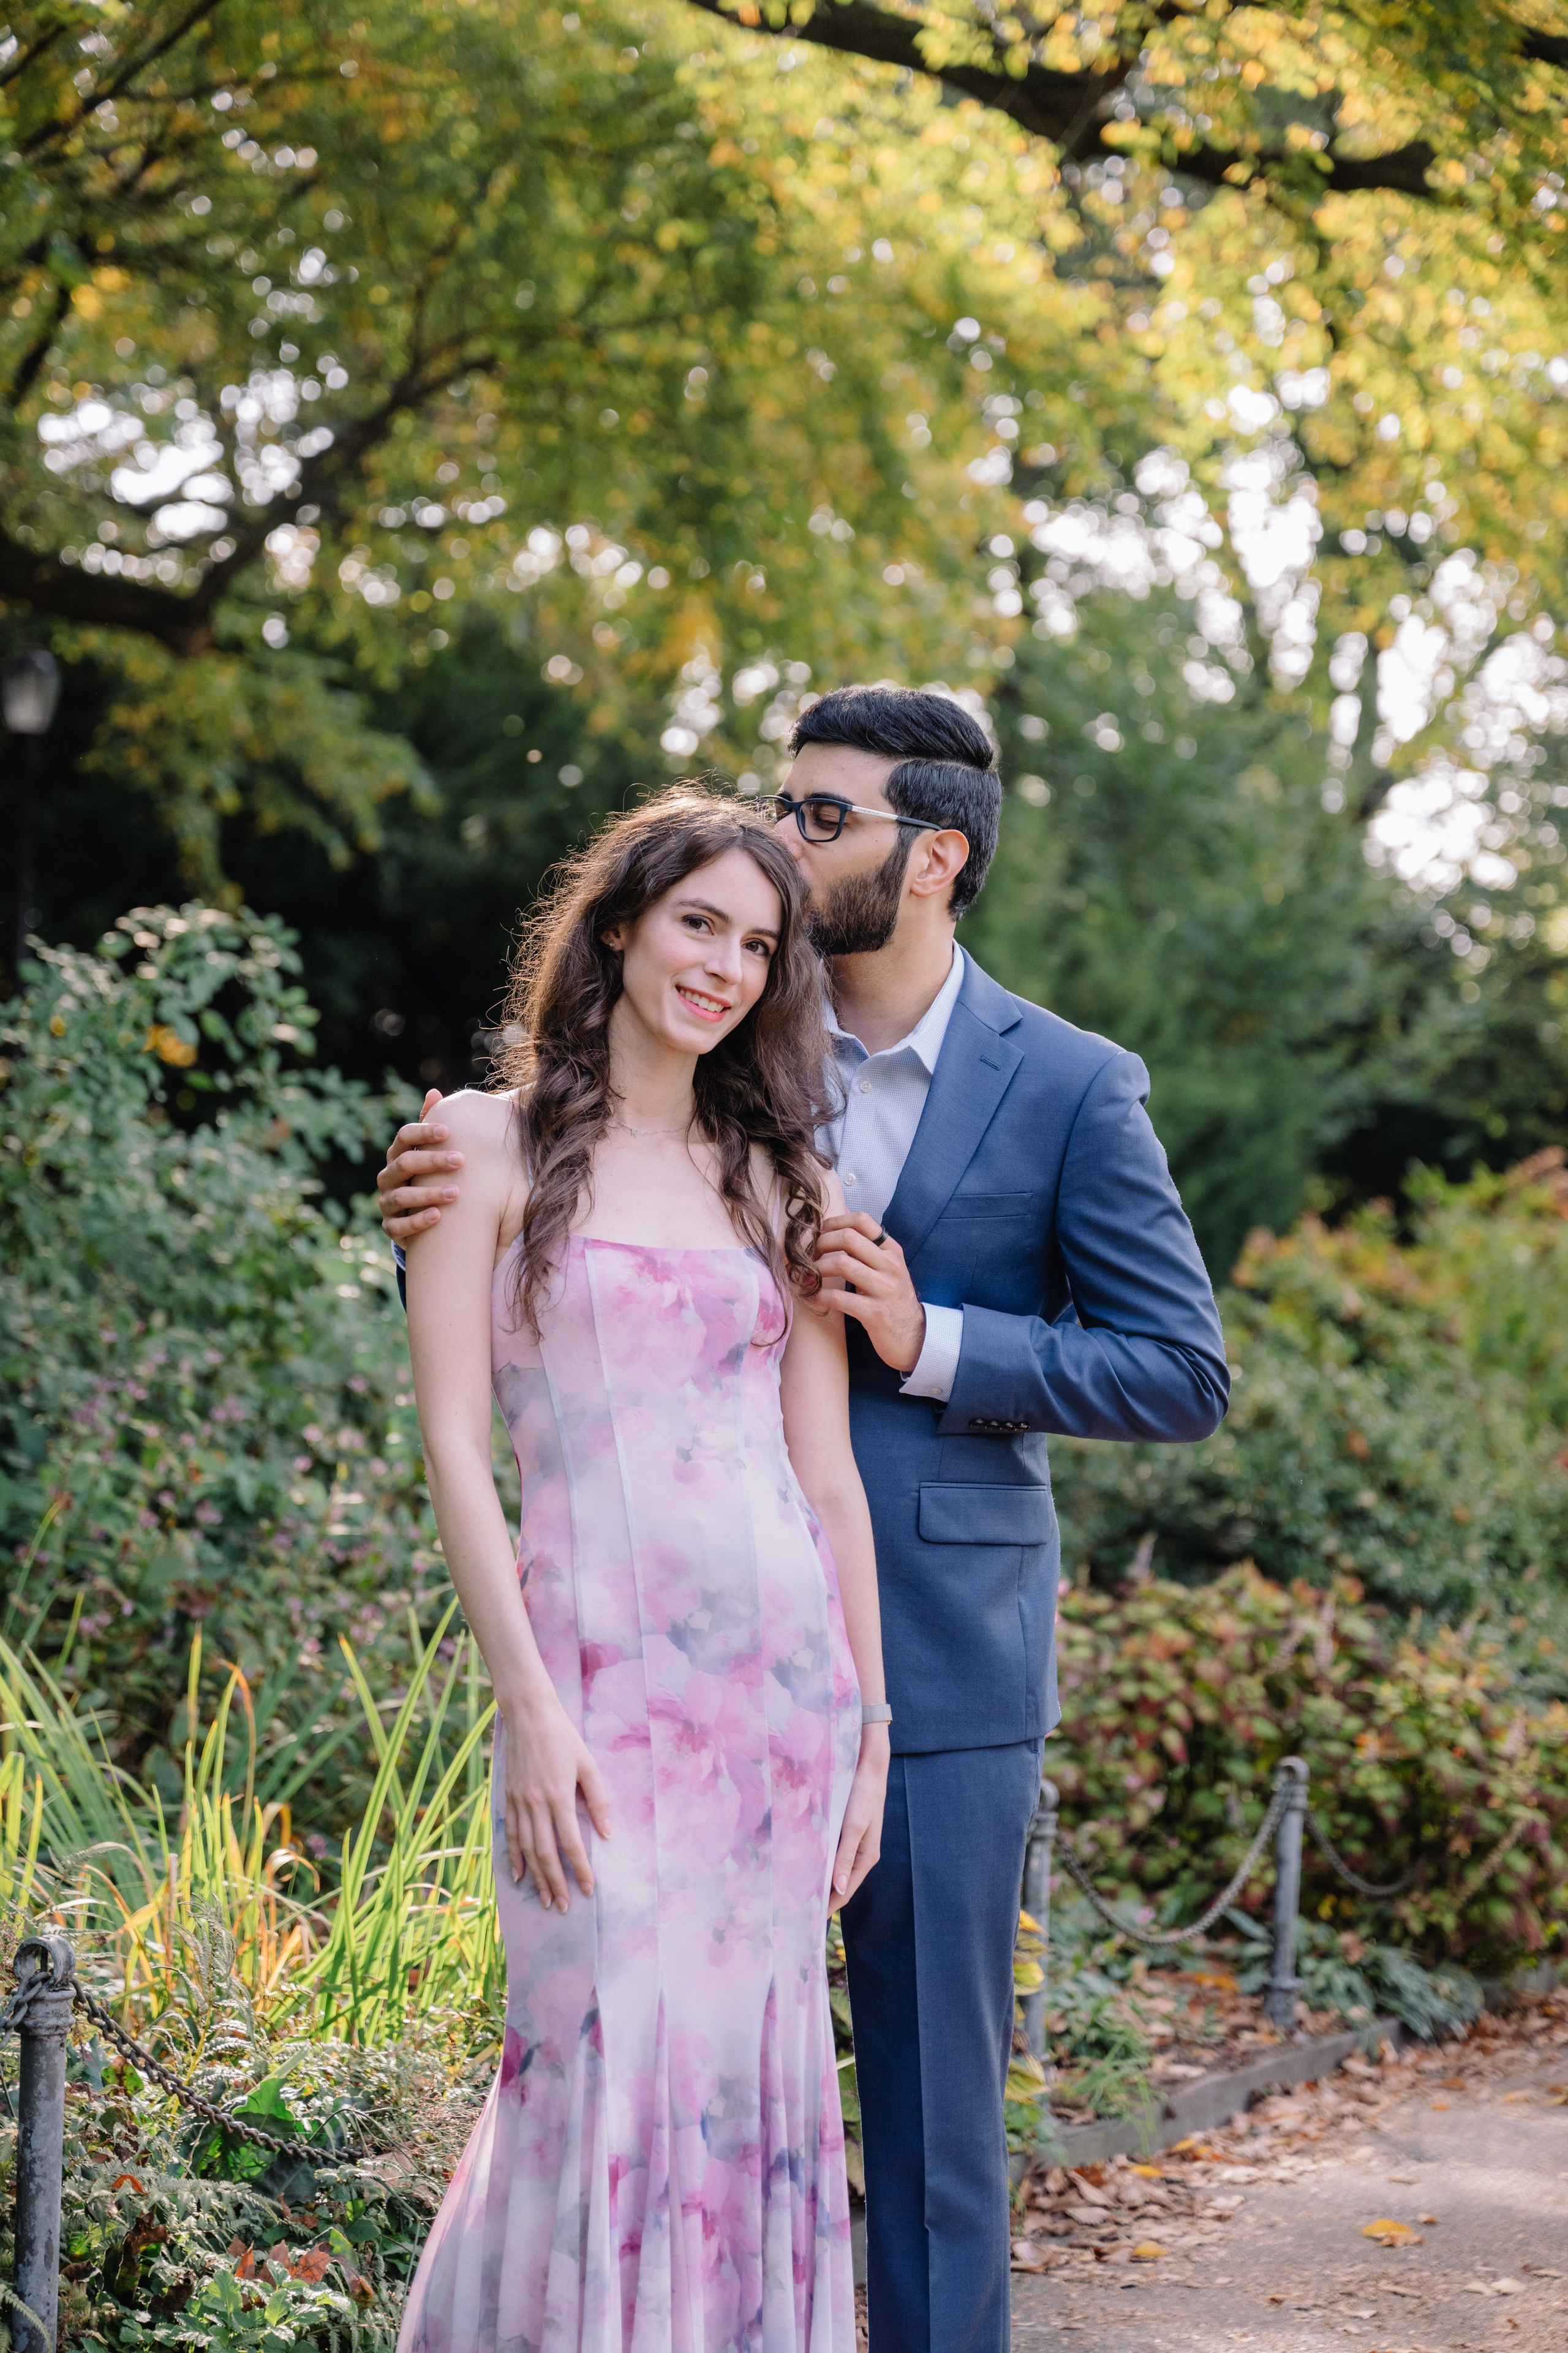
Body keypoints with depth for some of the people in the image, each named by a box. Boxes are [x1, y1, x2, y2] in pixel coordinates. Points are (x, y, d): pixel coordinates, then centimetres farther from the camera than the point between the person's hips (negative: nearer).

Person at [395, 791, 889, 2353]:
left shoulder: (780, 1180, 14)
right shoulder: (493, 1144, 2)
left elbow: (826, 1468, 12)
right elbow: (453, 1444, -4)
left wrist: (870, 1726, 9)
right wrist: (529, 1705, -12)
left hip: (790, 1662, 4)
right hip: (602, 1665, -4)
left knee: (751, 2064, 6)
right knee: (609, 2057, -7)